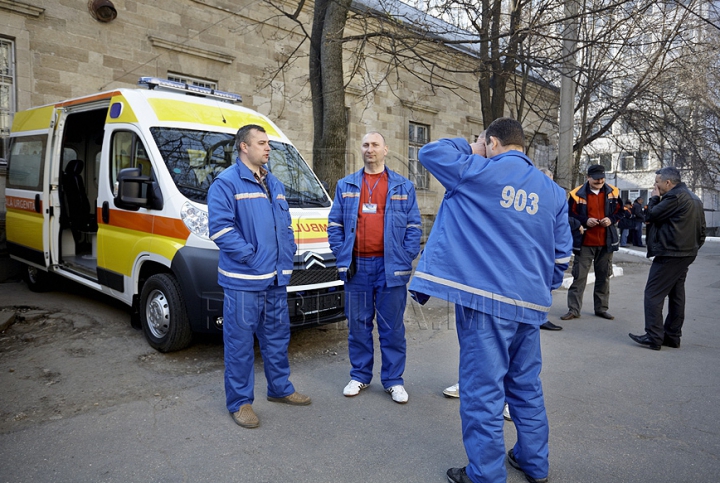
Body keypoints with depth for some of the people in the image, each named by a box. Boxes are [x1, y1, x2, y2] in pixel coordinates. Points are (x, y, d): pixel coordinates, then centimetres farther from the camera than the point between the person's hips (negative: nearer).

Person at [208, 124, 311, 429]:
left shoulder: (274, 185, 17)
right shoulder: (226, 183, -7)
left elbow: (286, 226, 19)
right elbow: (221, 228, -16)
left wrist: (286, 260, 6)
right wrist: (250, 256, -18)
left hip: (276, 280, 8)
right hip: (243, 281, -7)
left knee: (277, 337, 18)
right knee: (240, 341, 2)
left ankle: (280, 388, 34)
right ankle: (239, 402, 17)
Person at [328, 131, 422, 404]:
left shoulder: (403, 187, 7)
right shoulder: (345, 186, 11)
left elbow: (414, 227, 4)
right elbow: (334, 225, 8)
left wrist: (406, 258, -6)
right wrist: (342, 256, -3)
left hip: (391, 266, -1)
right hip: (356, 266, 2)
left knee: (392, 326, 5)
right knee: (358, 324, 10)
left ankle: (393, 380, 19)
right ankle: (359, 376, 25)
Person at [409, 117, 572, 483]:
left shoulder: (479, 171, -4)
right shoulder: (553, 191, 11)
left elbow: (429, 152, 6)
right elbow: (562, 254, 13)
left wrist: (470, 150, 17)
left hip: (486, 300, -6)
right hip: (531, 305, 7)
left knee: (483, 391, 2)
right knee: (527, 387, 20)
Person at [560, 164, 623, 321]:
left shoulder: (613, 192, 4)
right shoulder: (577, 194, -7)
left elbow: (619, 211, 13)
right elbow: (570, 215, -3)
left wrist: (611, 219, -7)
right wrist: (585, 221, -19)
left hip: (606, 242, 3)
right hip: (585, 242, -3)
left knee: (604, 276, 11)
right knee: (579, 276, -2)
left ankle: (602, 308, 23)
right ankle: (573, 309, 4)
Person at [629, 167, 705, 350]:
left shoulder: (675, 197, -16)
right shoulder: (694, 199, 18)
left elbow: (653, 215, -14)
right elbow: (701, 230, 20)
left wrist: (654, 198, 1)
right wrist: (693, 247, 21)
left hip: (669, 254, -10)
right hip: (686, 254, 10)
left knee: (653, 294, -7)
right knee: (676, 295, 13)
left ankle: (654, 337, -6)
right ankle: (673, 336, 20)